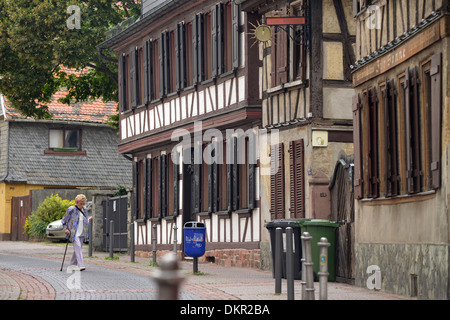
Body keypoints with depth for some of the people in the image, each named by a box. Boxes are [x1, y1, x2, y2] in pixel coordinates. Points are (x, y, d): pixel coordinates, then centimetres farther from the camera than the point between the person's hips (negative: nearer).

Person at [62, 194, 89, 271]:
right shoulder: (71, 210, -4)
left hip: (82, 233, 6)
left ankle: (72, 265, 20)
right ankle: (80, 265, -26)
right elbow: (64, 220, 3)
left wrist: (86, 234, 19)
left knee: (77, 249, 9)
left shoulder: (84, 211, 14)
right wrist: (65, 229, -7)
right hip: (74, 233, -6)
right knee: (77, 247, -18)